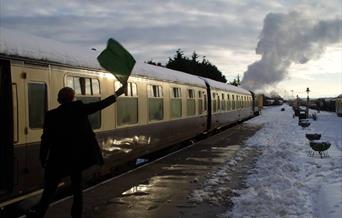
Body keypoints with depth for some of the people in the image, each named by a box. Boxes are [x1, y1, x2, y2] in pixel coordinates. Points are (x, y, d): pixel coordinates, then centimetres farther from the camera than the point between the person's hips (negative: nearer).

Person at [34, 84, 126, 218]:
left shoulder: (51, 115, -4)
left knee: (48, 192, 4)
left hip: (58, 159, -1)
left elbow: (46, 139, -4)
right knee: (77, 187, 13)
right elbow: (99, 105, 1)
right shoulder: (78, 108, -4)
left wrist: (43, 159, 5)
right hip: (77, 157, 1)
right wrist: (117, 94, 11)